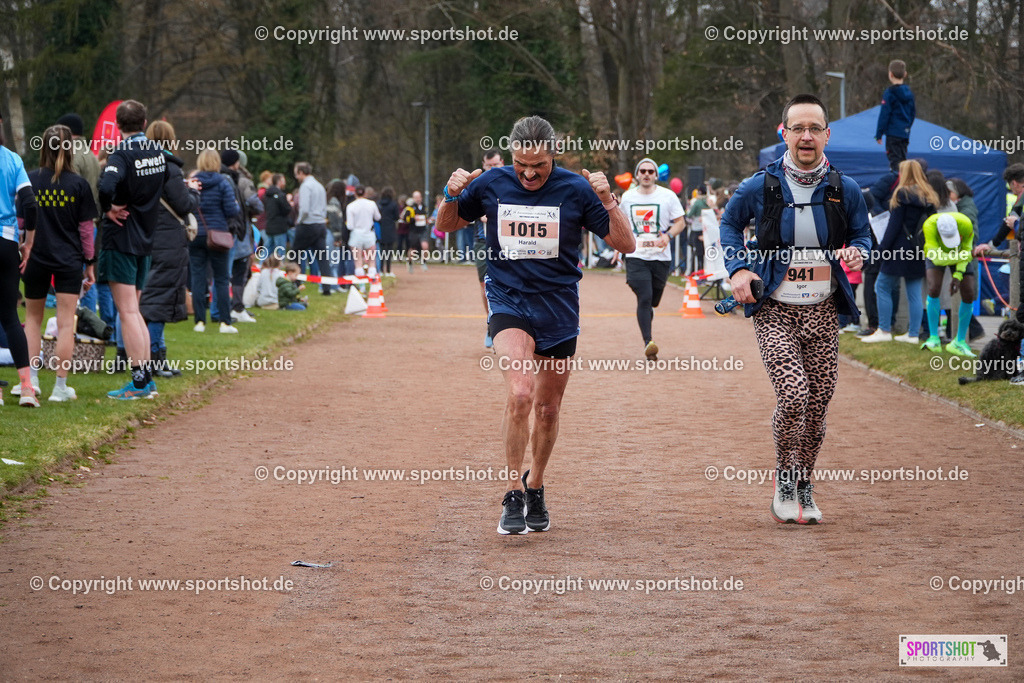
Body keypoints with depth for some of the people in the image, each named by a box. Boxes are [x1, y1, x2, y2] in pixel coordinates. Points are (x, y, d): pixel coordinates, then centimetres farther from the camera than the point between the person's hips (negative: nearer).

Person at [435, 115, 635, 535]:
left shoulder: (575, 189, -6)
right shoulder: (491, 184, -3)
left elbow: (626, 245, -5)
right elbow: (445, 227, 12)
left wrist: (607, 200, -21)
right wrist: (452, 196, -9)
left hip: (559, 307, 1)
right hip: (508, 302, -1)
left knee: (548, 407, 11)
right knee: (520, 394, -23)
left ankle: (534, 485, 36)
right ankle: (513, 496, -14)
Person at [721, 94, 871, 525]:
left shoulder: (844, 190, 1)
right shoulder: (760, 187, -3)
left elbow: (863, 235, 16)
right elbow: (730, 223, 15)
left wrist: (856, 251, -8)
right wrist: (738, 268, 1)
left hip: (823, 311, 3)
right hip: (774, 309, -2)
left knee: (818, 403, 4)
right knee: (793, 394, -18)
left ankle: (803, 487, 25)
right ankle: (784, 481, 4)